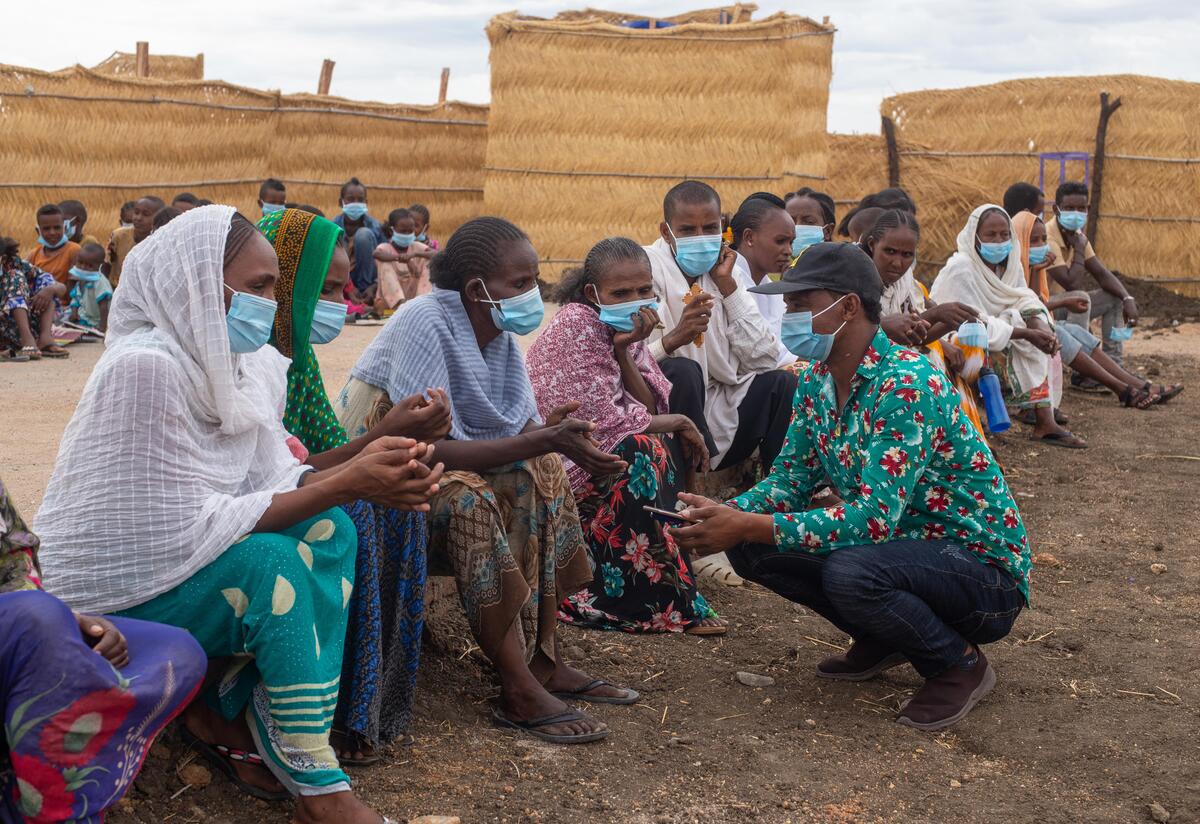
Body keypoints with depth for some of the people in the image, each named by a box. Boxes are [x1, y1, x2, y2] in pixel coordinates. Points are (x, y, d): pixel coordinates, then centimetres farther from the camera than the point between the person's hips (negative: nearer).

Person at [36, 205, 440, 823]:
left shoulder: (252, 364, -1)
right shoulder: (146, 366, -26)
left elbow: (271, 484, -2)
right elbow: (188, 527, -26)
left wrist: (361, 473, -22)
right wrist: (344, 484, -28)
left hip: (180, 559, 8)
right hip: (114, 591, -8)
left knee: (328, 530, -12)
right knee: (269, 561, -28)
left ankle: (224, 714, -5)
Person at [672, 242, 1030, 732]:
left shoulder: (906, 385, -26)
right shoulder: (818, 381, 1)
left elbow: (875, 518, -32)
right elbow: (792, 478, 4)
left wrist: (749, 527, -33)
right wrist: (730, 516, -17)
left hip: (982, 565, -8)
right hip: (901, 543, 8)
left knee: (849, 572, -36)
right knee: (752, 549, -6)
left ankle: (960, 664, -7)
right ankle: (881, 641, 12)